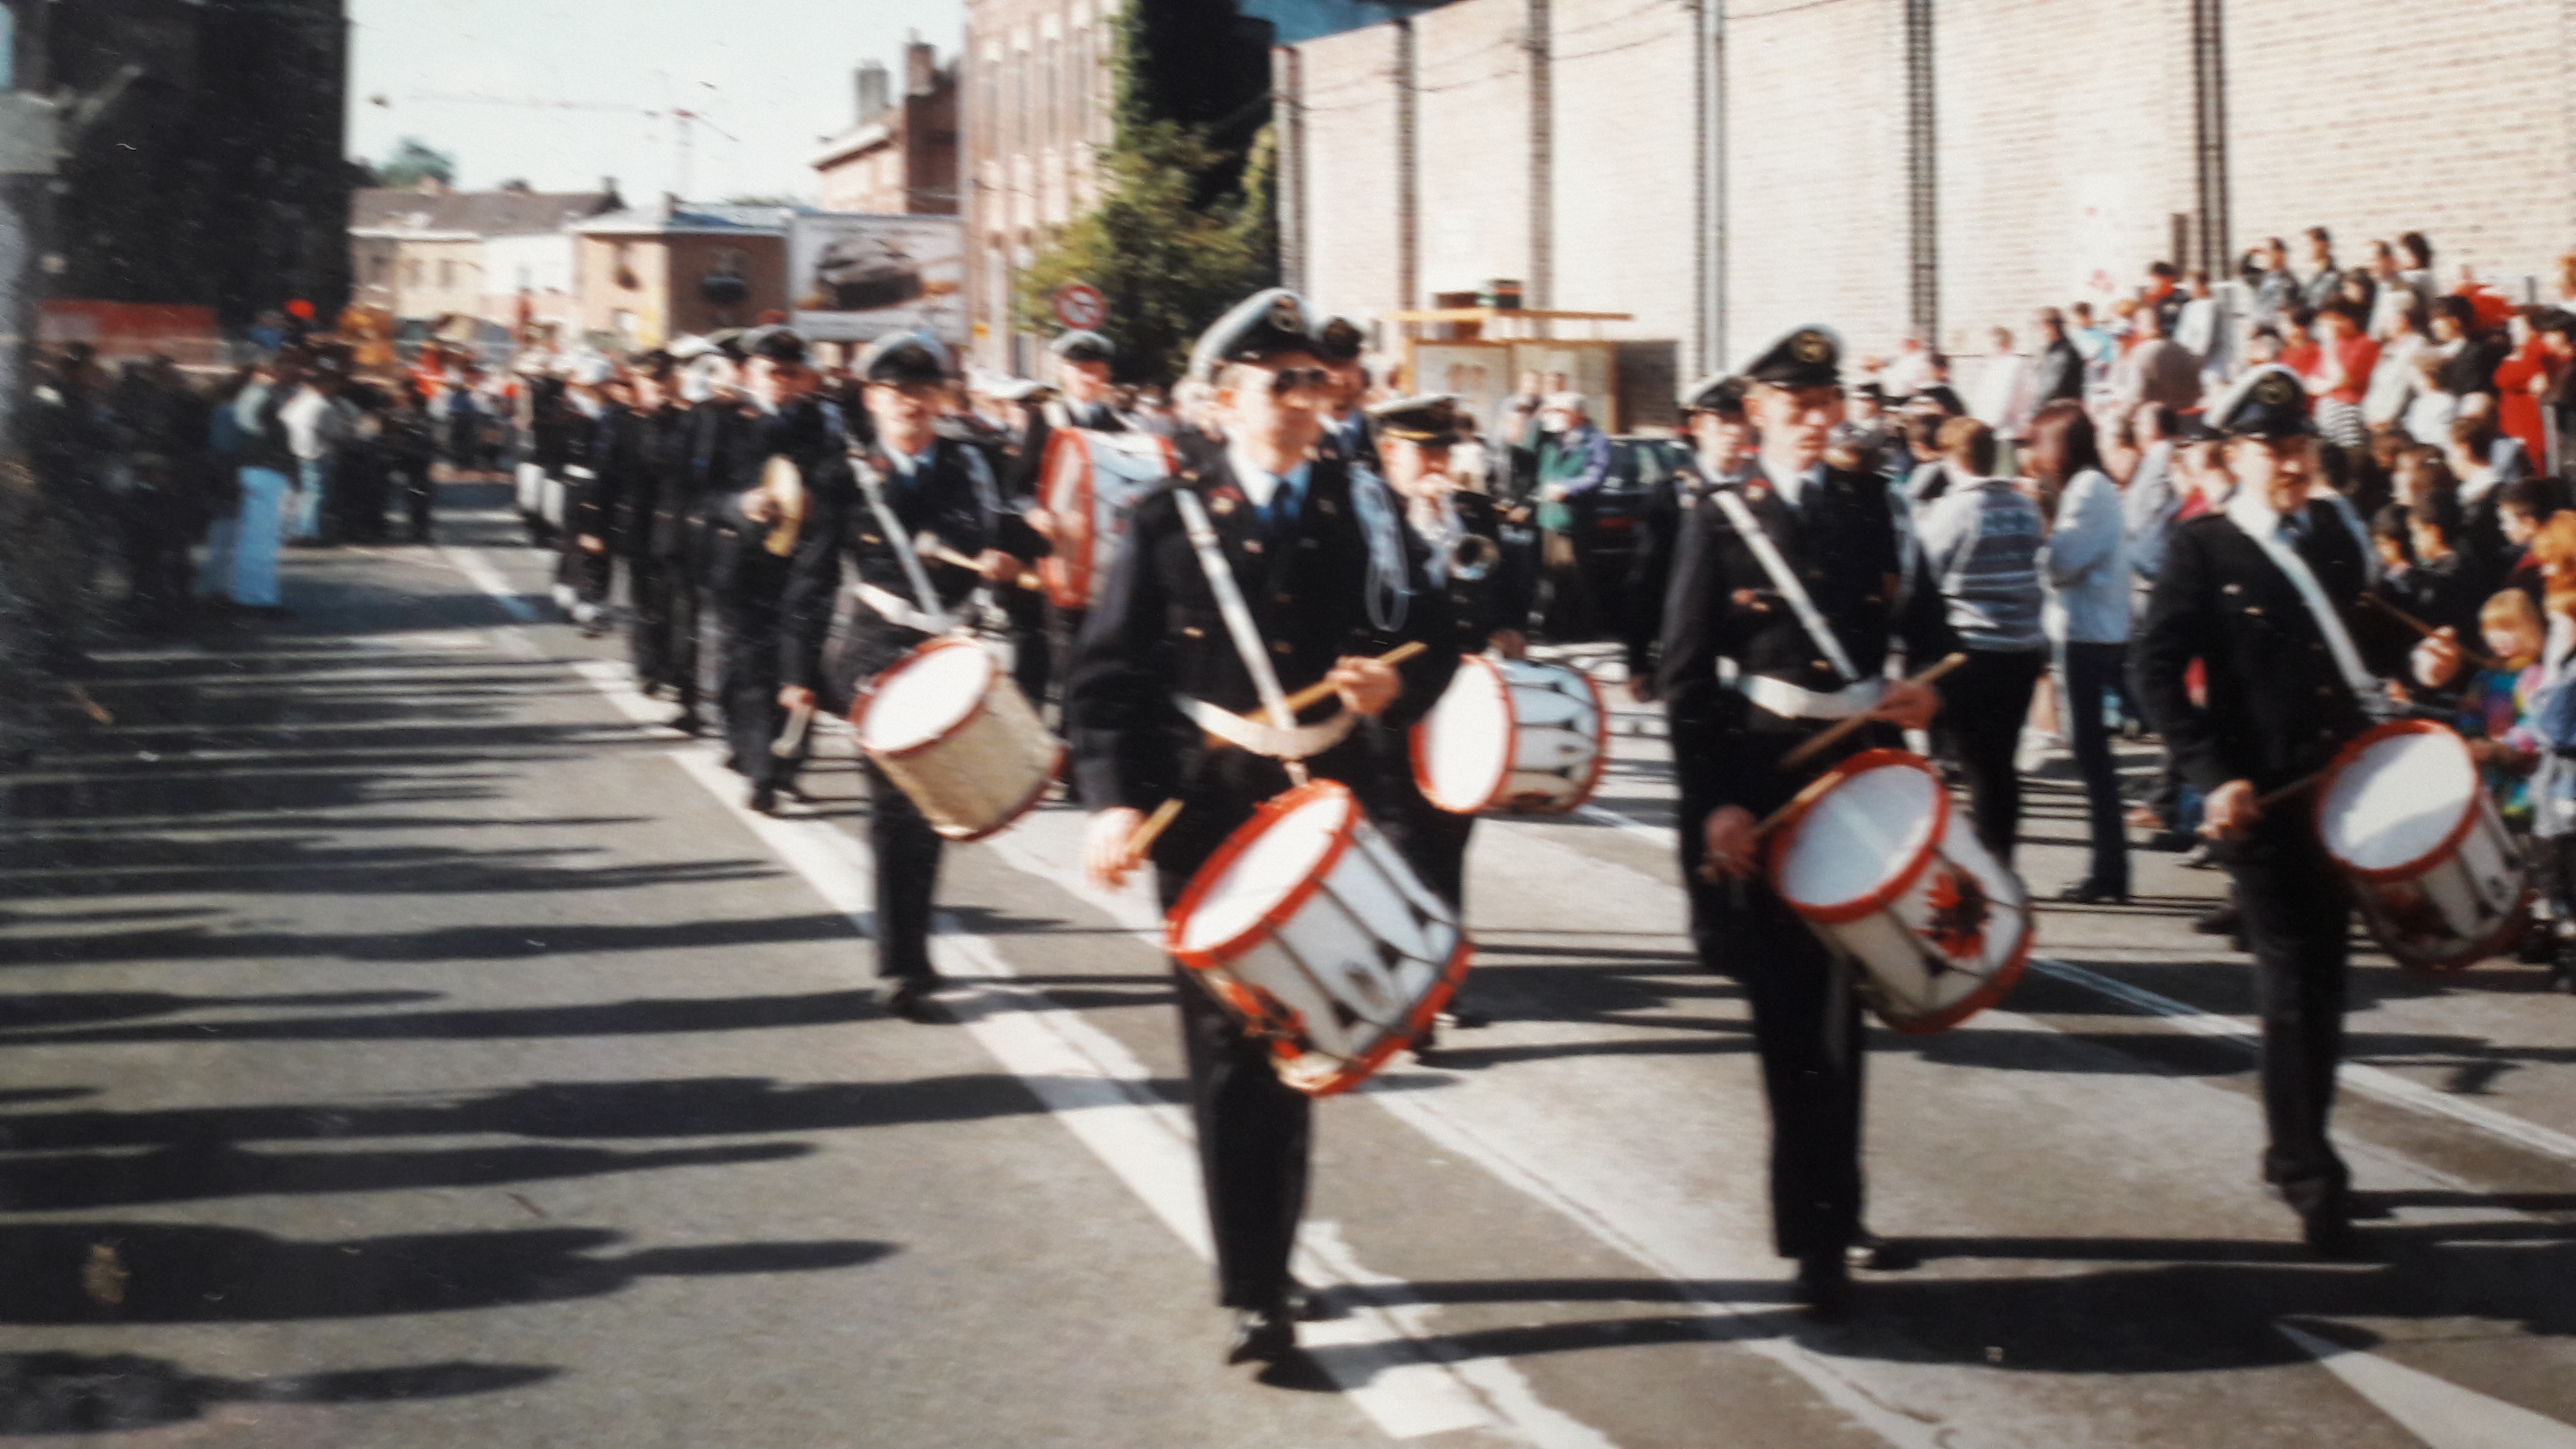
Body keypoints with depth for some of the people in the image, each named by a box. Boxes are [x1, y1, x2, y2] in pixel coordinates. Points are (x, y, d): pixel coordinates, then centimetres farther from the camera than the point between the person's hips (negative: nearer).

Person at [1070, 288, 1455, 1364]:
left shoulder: (1364, 510, 7)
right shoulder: (1170, 519, -1)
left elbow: (1432, 638, 9)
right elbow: (1107, 674, -4)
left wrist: (1394, 682, -15)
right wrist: (1115, 801, -18)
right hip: (1208, 820, -3)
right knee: (1230, 1054, -4)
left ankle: (1266, 1264, 30)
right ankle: (1254, 1294, 1)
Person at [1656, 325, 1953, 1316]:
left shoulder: (1872, 508, 9)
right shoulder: (1724, 522, -1)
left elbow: (1925, 627, 17)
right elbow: (1684, 676, -4)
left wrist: (1928, 689, -6)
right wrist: (1713, 803, -12)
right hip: (1765, 790, -3)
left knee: (1839, 1006, 12)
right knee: (1789, 1013, -3)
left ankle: (1828, 1217, 24)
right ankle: (1816, 1233, 3)